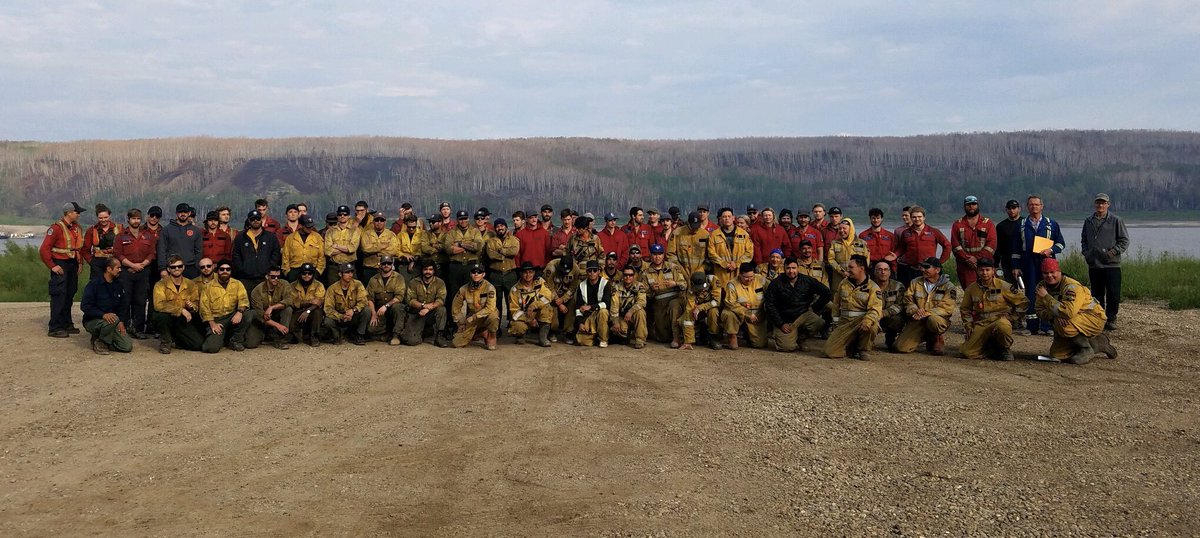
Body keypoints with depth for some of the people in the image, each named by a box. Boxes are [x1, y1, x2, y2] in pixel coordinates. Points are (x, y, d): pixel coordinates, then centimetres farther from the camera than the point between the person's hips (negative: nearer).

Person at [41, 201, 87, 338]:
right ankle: (55, 328, -6)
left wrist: (80, 262, 14)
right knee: (59, 296, -8)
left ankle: (67, 324, 21)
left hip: (73, 265, 8)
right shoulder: (57, 228, -14)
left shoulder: (77, 228, 10)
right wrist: (52, 266, -16)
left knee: (69, 296, 13)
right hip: (60, 266, -8)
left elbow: (80, 247, 22)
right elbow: (44, 249, -16)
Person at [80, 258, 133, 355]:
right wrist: (103, 315, -32)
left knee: (127, 346, -13)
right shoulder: (94, 285, -11)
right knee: (114, 320, -38)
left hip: (112, 322, 6)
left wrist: (121, 322, -1)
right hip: (92, 321, -6)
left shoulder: (118, 286, 10)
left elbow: (122, 306, 17)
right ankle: (98, 342, -12)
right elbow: (85, 306, -19)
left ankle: (103, 341, 12)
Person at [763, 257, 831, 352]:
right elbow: (769, 305, -4)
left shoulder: (807, 281, -1)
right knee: (786, 347, -24)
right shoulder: (776, 283, -5)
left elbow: (826, 293, 4)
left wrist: (814, 308, 0)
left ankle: (800, 339, 1)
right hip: (785, 320, -3)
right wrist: (781, 324, -9)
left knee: (819, 322, -28)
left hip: (803, 315, 3)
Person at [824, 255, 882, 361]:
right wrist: (836, 321, 16)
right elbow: (836, 304, 23)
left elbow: (876, 309, -16)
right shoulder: (843, 283, 12)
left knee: (872, 325, -41)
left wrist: (867, 320, -36)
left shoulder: (873, 287, -4)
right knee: (830, 352, -16)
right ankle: (852, 347, 17)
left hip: (861, 320, -3)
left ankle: (864, 349, -9)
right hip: (844, 323, 4)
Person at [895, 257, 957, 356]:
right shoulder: (915, 282, 11)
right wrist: (915, 310, -16)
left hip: (939, 319, -4)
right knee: (901, 347, -16)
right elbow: (908, 300, 7)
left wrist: (926, 313, -24)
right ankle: (926, 338, 16)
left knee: (933, 320, -43)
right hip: (917, 321, 4)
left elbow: (947, 308, -12)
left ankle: (938, 339, -5)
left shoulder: (948, 287, -1)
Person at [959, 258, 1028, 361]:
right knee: (967, 353, -15)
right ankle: (994, 349, 13)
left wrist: (1011, 317, -4)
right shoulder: (971, 289, 8)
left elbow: (1023, 302, 2)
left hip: (999, 320, -3)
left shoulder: (1003, 286, -3)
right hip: (980, 324, 3)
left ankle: (1006, 350, -10)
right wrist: (968, 325, 10)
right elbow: (965, 309, 22)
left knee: (1003, 326, -43)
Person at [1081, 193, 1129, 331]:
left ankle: (1111, 319, 7)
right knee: (1097, 295, 8)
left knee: (1113, 295, -4)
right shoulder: (1089, 221, 12)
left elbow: (1124, 240, 1)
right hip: (1093, 264, 4)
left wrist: (1114, 251, -12)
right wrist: (1086, 252, 6)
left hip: (1111, 264, -4)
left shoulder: (1116, 221, 0)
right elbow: (1084, 240, 22)